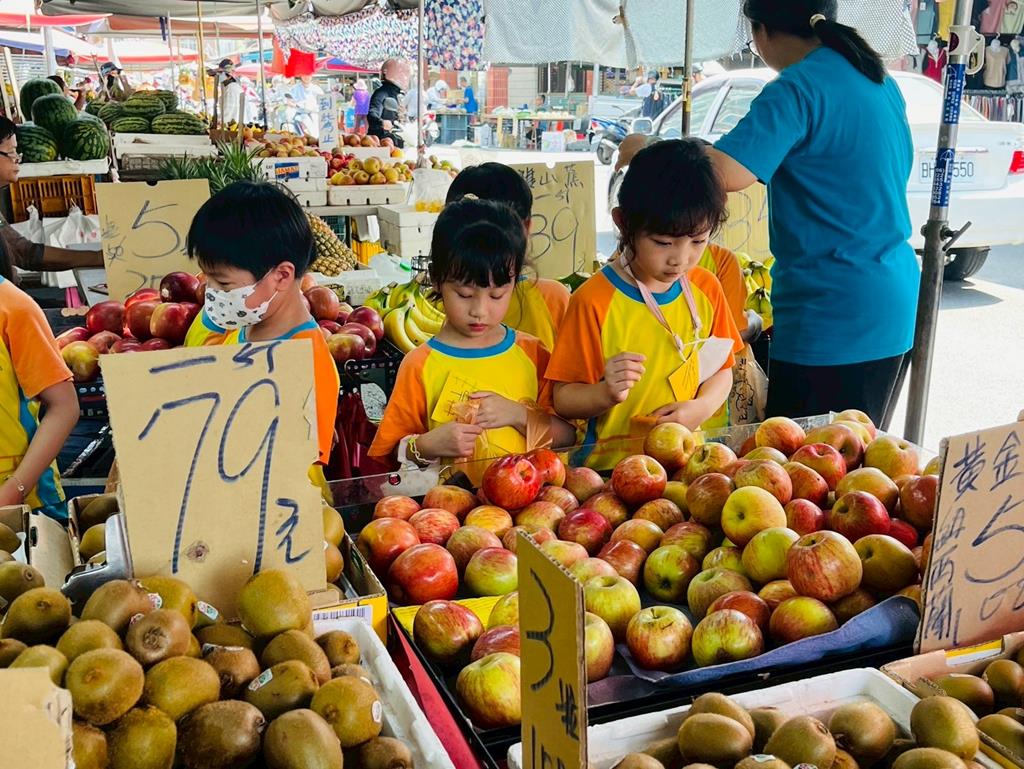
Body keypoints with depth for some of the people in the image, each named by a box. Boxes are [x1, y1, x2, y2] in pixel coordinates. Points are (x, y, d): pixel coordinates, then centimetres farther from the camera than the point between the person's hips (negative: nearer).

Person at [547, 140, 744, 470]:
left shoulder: (706, 288, 7)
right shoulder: (594, 300, -10)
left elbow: (722, 369, 15)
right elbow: (563, 399, -6)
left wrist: (702, 407, -5)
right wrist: (606, 394, -26)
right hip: (616, 462, -4)